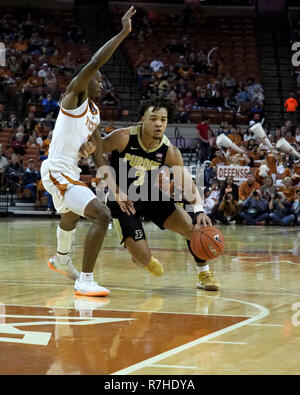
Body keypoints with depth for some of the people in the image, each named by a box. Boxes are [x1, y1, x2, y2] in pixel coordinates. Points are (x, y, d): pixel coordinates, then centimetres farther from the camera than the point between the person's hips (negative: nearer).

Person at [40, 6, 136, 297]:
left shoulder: (95, 113, 14)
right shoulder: (73, 95, -11)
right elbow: (93, 64, -28)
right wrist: (123, 33, -28)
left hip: (70, 173, 10)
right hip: (57, 172, -10)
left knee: (71, 216, 36)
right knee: (101, 215, -24)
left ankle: (61, 260, 65)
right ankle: (85, 282, -20)